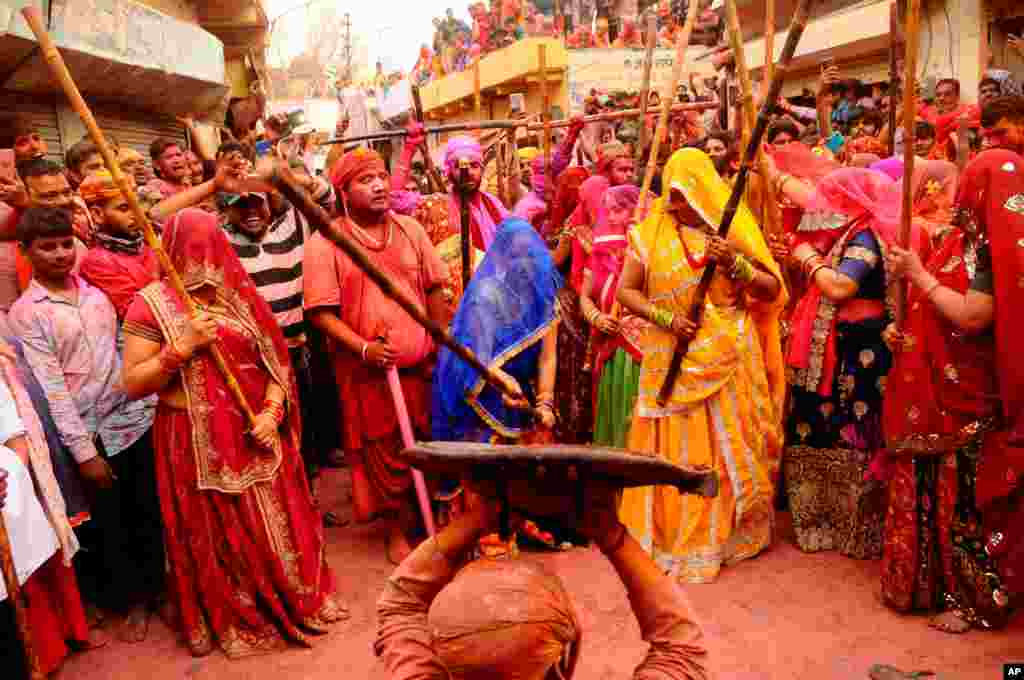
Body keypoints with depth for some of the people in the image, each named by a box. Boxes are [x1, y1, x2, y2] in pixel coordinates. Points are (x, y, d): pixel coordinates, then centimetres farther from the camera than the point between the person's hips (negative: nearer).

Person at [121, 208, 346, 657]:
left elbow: (275, 362, 6)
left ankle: (298, 602, 34)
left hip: (257, 436, 3)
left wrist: (271, 412, -10)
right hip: (198, 445, -3)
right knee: (220, 537, 10)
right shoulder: (151, 304, -6)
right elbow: (132, 385, -9)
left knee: (277, 526, 13)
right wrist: (184, 346, -20)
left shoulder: (239, 293, 5)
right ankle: (236, 621, 31)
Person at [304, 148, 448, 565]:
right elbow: (320, 312, -11)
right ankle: (399, 529, 30)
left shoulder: (410, 230, 4)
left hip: (421, 364, 3)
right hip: (368, 371, -3)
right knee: (384, 454, 10)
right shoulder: (325, 242, -8)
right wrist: (364, 348, -21)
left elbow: (434, 291, 10)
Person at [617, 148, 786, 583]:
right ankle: (673, 533, 21)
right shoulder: (652, 233, 0)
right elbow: (626, 290, 2)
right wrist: (664, 318, -13)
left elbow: (772, 290, 0)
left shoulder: (735, 229, 2)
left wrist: (735, 263, -16)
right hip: (674, 361, 0)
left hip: (730, 359, 1)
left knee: (729, 448, 9)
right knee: (676, 451, 5)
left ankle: (727, 532, 26)